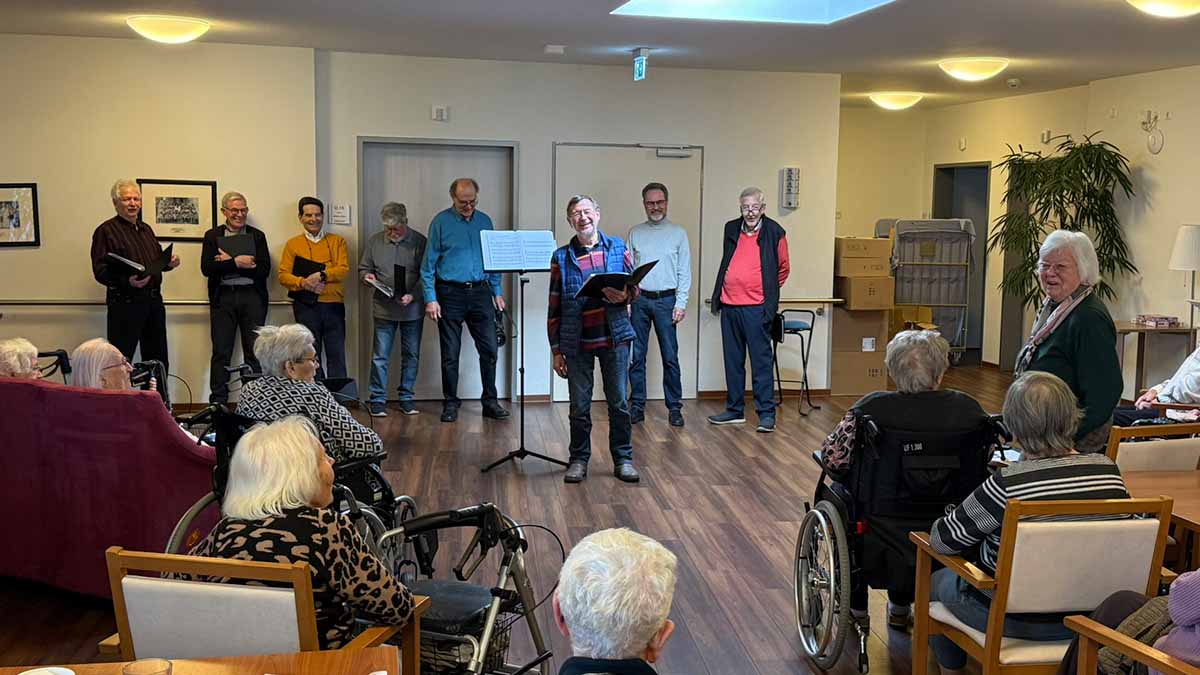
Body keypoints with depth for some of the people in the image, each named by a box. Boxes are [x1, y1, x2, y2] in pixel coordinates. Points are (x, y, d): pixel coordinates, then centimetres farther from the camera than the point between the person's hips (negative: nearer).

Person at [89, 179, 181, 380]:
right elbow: (100, 271, -12)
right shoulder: (106, 230, -4)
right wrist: (127, 282, -28)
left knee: (158, 362, 12)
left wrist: (170, 263, 3)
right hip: (124, 303, -7)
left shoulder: (145, 229, 18)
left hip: (153, 301, 7)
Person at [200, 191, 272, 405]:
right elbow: (207, 268, -4)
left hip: (252, 296, 1)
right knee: (221, 353, -1)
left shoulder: (257, 236, 11)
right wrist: (236, 263, -12)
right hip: (223, 297, 0)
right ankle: (218, 402, 3)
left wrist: (228, 263, -7)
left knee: (254, 352, 1)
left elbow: (264, 269, -3)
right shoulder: (212, 236, 10)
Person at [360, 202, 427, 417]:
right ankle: (377, 400, 10)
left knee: (411, 356, 8)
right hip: (383, 309, 1)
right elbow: (363, 268, 15)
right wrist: (367, 276, -8)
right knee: (380, 356, 1)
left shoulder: (420, 242, -2)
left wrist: (413, 295, -18)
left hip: (412, 309, 0)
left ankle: (406, 399, 20)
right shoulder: (375, 241, 5)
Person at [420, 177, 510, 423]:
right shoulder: (441, 222, -2)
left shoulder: (484, 221, 9)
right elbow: (428, 264, -3)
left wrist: (497, 292, 8)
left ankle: (490, 401, 12)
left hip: (480, 292, 3)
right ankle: (451, 403, 14)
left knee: (489, 349, 1)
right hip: (451, 294, -3)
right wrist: (430, 299, -9)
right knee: (450, 354, 3)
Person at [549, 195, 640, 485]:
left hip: (614, 337, 0)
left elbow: (635, 286, 11)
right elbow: (554, 308, 6)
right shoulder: (561, 257, 5)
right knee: (579, 405, 6)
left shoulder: (618, 248, 6)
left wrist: (624, 295, -14)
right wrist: (556, 350, 3)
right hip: (577, 342, 0)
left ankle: (623, 459, 17)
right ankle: (579, 460, 19)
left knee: (618, 401, 4)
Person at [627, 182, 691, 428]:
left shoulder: (678, 233, 6)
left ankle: (674, 407, 6)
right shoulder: (635, 233, 10)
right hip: (640, 300, 2)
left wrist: (681, 303, -5)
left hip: (666, 300, -2)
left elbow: (684, 272, 3)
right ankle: (637, 406, 11)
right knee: (637, 356, 3)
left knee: (670, 357, -1)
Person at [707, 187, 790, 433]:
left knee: (761, 361, -3)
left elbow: (783, 268, 7)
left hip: (756, 308, -5)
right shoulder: (731, 229, 10)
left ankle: (766, 413, 3)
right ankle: (735, 410, 22)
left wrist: (767, 292, 10)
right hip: (729, 305, 5)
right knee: (732, 360, 12)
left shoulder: (774, 232, -4)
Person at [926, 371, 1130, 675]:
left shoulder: (1006, 485, -27)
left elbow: (941, 540, -17)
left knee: (936, 581, 25)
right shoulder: (1109, 471, -11)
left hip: (1014, 621, -5)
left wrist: (979, 525, 4)